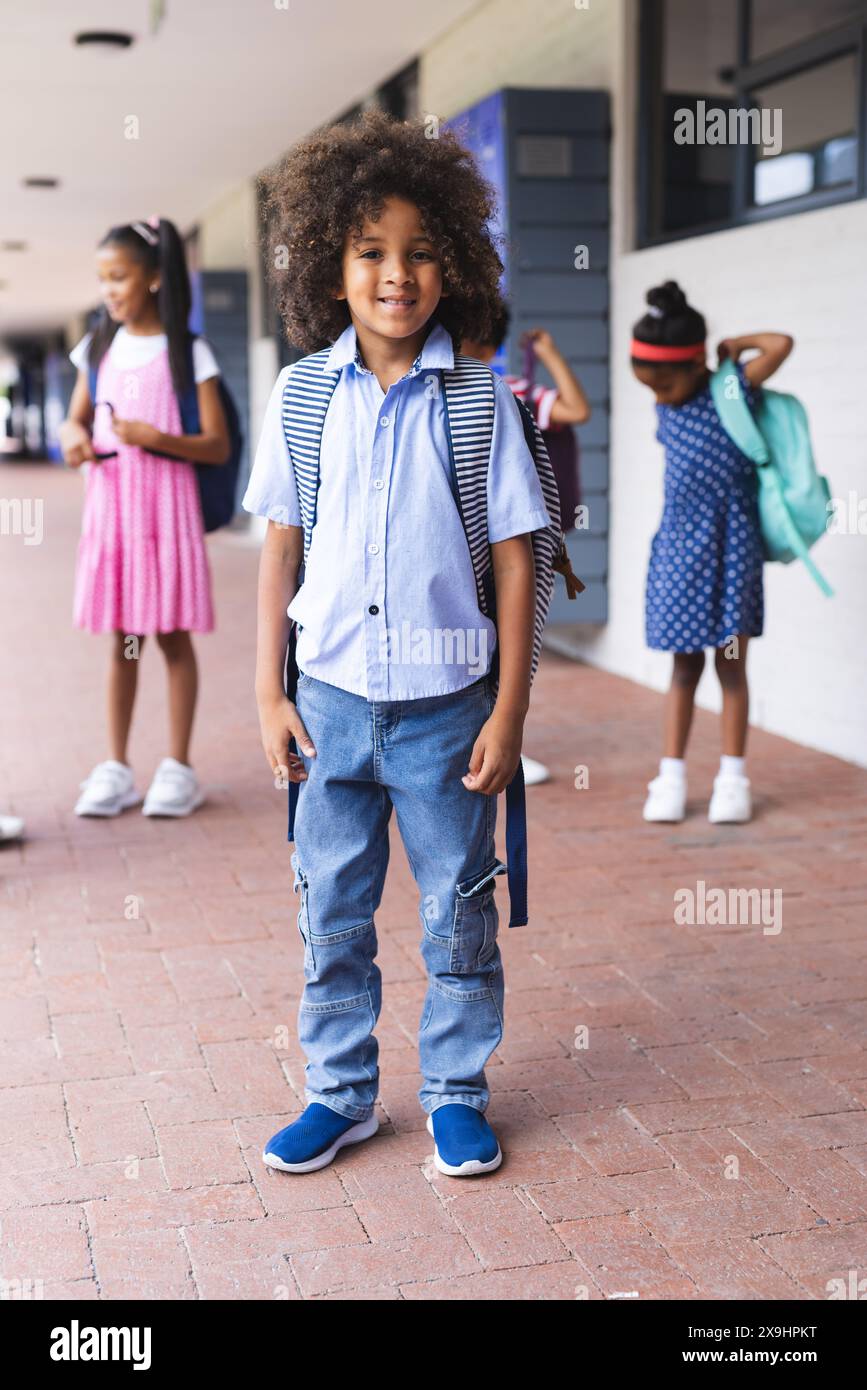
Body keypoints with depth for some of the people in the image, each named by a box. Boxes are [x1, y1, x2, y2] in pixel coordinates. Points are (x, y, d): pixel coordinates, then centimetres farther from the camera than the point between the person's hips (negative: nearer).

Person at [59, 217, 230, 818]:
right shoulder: (98, 348, 9)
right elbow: (75, 418, 19)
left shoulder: (188, 352, -4)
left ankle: (178, 766, 10)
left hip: (166, 504, -4)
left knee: (172, 633, 1)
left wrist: (157, 438, -21)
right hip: (110, 503, 4)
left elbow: (218, 446, -6)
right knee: (122, 637, 8)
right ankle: (116, 767, 14)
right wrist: (74, 437, -4)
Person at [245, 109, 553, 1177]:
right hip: (331, 699, 2)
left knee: (457, 912, 10)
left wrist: (509, 710, -6)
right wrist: (270, 694, 3)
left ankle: (456, 1091, 29)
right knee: (331, 911, 12)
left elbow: (514, 557, -4)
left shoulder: (478, 397, -6)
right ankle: (340, 1093, 30)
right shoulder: (301, 392, -1)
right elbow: (282, 546, 5)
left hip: (445, 703, -2)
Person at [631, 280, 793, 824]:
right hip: (678, 544, 4)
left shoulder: (733, 391, -8)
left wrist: (736, 345, -7)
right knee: (684, 663, 8)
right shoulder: (666, 410, 6)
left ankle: (734, 778, 10)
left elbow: (783, 344, -20)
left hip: (730, 546, -4)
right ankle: (672, 775, 12)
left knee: (731, 662, 2)